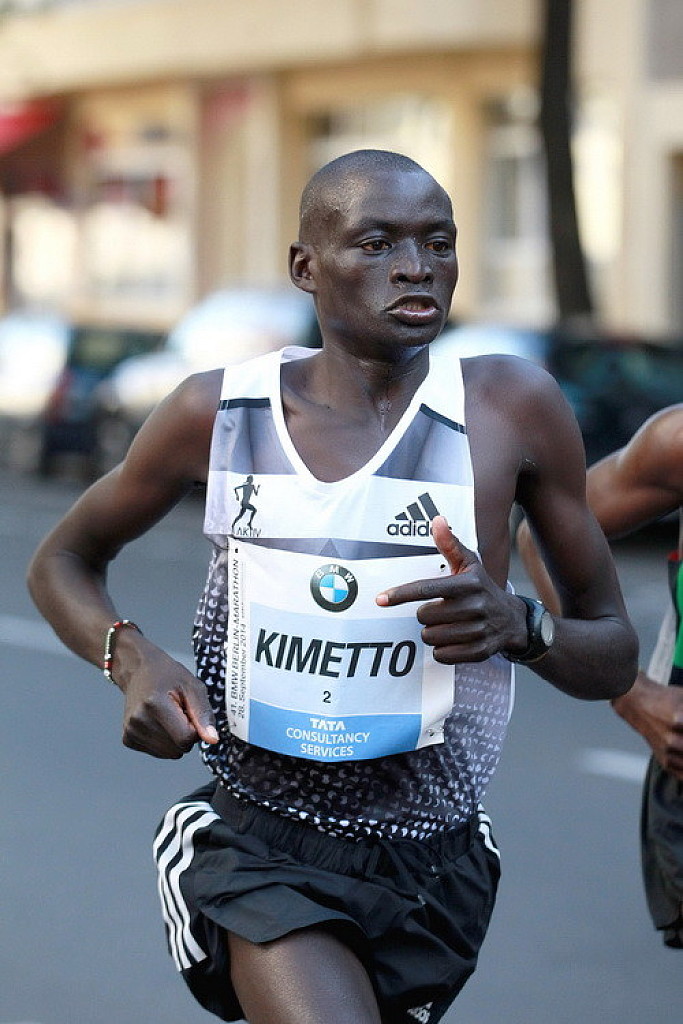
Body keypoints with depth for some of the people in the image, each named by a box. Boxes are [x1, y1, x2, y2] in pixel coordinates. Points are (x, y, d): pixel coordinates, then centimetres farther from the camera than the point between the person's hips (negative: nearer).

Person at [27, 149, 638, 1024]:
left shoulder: (513, 408, -7)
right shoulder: (220, 411, -5)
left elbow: (615, 659, 1)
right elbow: (61, 563, 12)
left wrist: (518, 624, -20)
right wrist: (133, 660, -9)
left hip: (430, 867, 2)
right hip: (256, 845, -2)